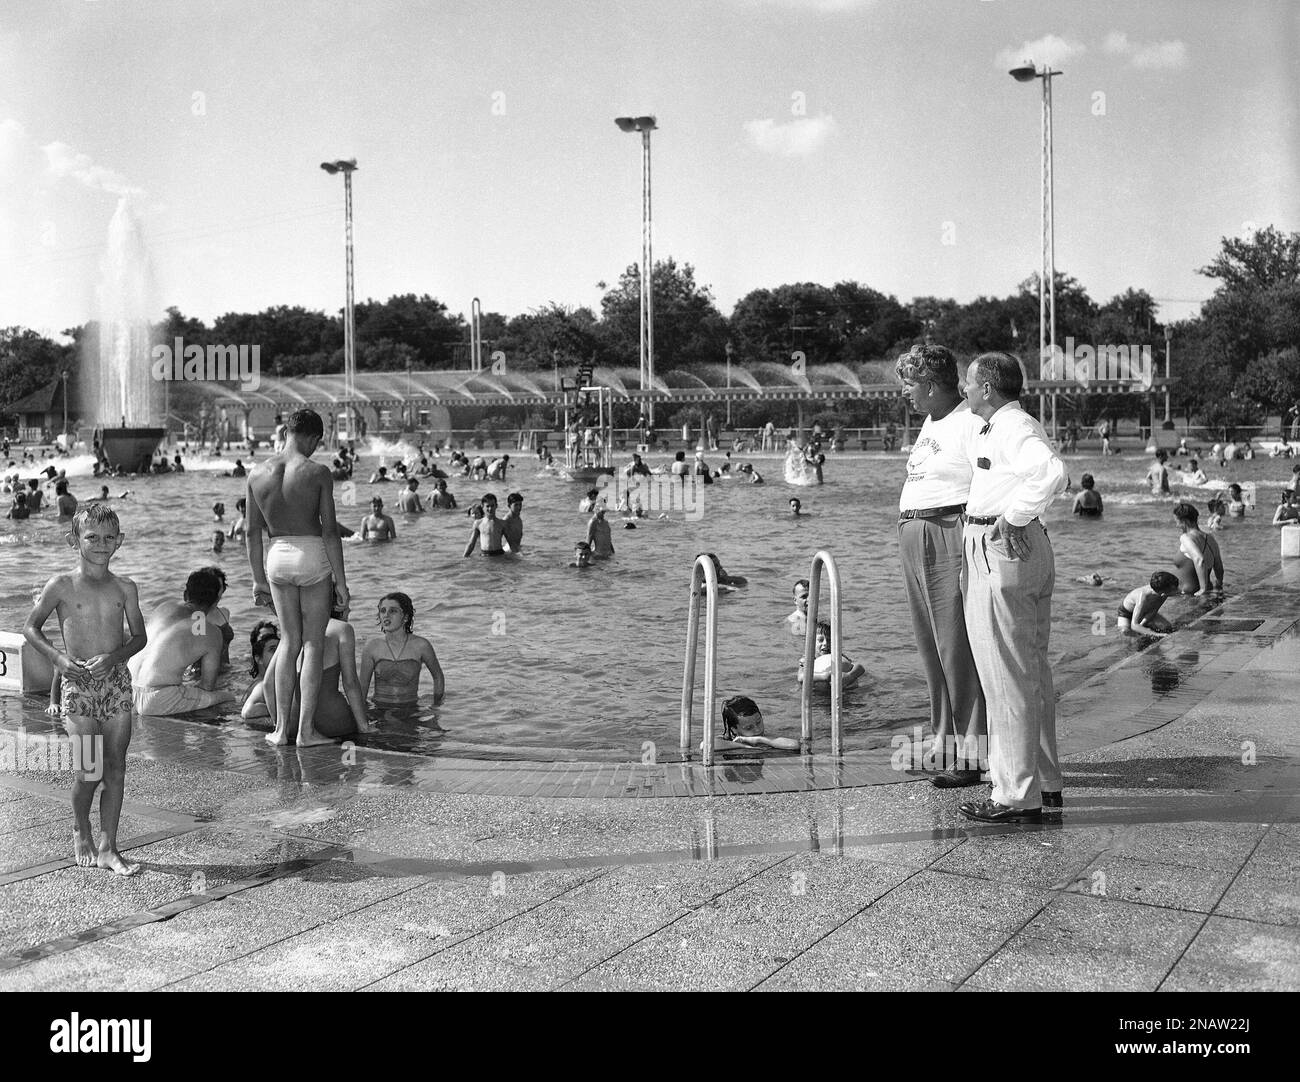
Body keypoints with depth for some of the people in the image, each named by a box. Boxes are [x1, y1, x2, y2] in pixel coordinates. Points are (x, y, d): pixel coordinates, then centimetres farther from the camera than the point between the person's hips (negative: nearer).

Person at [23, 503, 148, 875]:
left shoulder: (125, 588, 4)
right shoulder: (62, 586, -2)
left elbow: (139, 636, 10)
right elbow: (31, 628, 6)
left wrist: (115, 656, -9)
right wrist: (56, 656, -10)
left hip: (116, 680, 3)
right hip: (77, 683, -2)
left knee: (116, 768, 2)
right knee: (88, 769, -6)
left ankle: (108, 847, 12)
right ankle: (81, 830, 23)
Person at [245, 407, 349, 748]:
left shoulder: (257, 474, 2)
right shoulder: (318, 473, -10)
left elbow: (253, 532, 7)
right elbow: (330, 531, -11)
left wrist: (259, 579, 16)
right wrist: (341, 580, -5)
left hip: (277, 557, 4)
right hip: (313, 556, -4)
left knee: (290, 642, 15)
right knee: (313, 644, 5)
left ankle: (282, 727, 15)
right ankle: (306, 730, 5)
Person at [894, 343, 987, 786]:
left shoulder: (971, 424, -11)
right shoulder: (930, 423, 19)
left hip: (951, 537, -10)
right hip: (913, 538, 10)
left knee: (958, 649, -6)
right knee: (931, 649, 12)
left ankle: (969, 755, 0)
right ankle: (945, 745, 21)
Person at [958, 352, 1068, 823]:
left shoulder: (1012, 428, -14)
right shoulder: (999, 428, 19)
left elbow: (1051, 471, -33)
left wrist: (1012, 516, -24)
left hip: (1002, 547, -11)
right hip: (1025, 547, 11)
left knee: (1006, 675, -6)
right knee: (1032, 671, 16)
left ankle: (1017, 795, 0)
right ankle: (1045, 782, 26)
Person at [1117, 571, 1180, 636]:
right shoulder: (1143, 597, -45)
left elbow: (1153, 612, -14)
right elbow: (1134, 626, -46)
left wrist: (1141, 625, -27)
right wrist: (1156, 634, -54)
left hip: (1145, 611, 5)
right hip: (1125, 612, -5)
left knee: (1168, 628, -8)